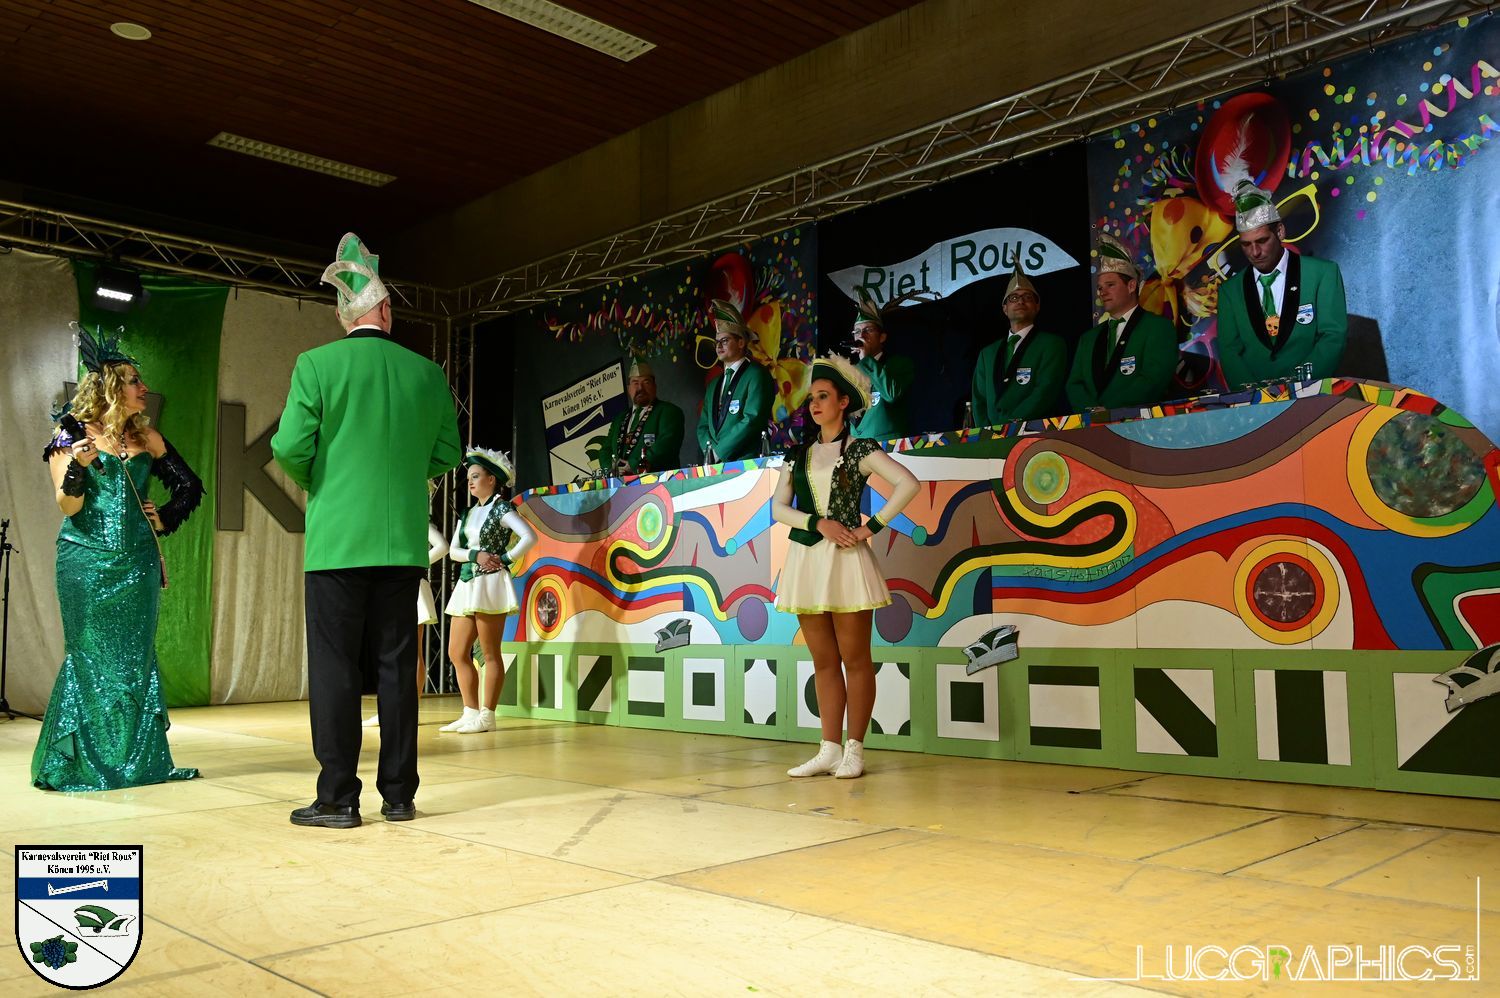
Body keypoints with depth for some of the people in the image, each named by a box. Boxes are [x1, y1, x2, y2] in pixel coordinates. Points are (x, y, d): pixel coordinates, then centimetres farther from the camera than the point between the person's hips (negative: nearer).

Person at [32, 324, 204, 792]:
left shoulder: (147, 438, 8)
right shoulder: (73, 434, -2)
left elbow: (190, 486, 17)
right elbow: (68, 506, -8)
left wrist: (165, 518, 4)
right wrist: (78, 465, -24)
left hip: (137, 564, 4)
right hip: (87, 564, -4)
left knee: (135, 660, 6)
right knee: (91, 660, 0)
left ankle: (137, 759, 14)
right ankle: (75, 763, 13)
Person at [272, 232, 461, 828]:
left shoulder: (317, 365, -5)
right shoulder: (426, 373, 4)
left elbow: (290, 448, -8)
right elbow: (447, 454, 8)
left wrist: (313, 482, 12)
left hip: (336, 540, -3)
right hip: (403, 541, 3)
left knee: (334, 668, 3)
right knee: (396, 666, 8)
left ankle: (338, 798, 5)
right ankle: (399, 795, 13)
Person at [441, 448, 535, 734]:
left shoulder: (501, 509, -4)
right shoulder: (468, 513, 17)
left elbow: (529, 536, -18)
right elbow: (453, 551, 9)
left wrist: (505, 559, -14)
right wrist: (476, 555, -9)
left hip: (490, 583, -8)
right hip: (466, 584, 8)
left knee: (490, 654, -3)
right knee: (457, 653, 7)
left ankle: (487, 716, 2)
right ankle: (470, 713, 14)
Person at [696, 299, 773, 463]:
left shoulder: (756, 375, -2)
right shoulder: (714, 385, 21)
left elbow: (753, 420, -12)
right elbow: (703, 425, 19)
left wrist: (719, 452, -10)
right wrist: (710, 451, -2)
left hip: (745, 463, -5)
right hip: (715, 466, 5)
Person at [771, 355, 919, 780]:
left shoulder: (859, 449, 0)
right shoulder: (799, 455, 13)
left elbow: (908, 484, -12)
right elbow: (779, 508, 5)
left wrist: (870, 528, -13)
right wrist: (819, 523, -10)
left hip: (846, 559, -5)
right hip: (806, 558, 5)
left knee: (854, 658, 1)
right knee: (823, 661, 8)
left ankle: (854, 750, 7)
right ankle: (829, 750, 13)